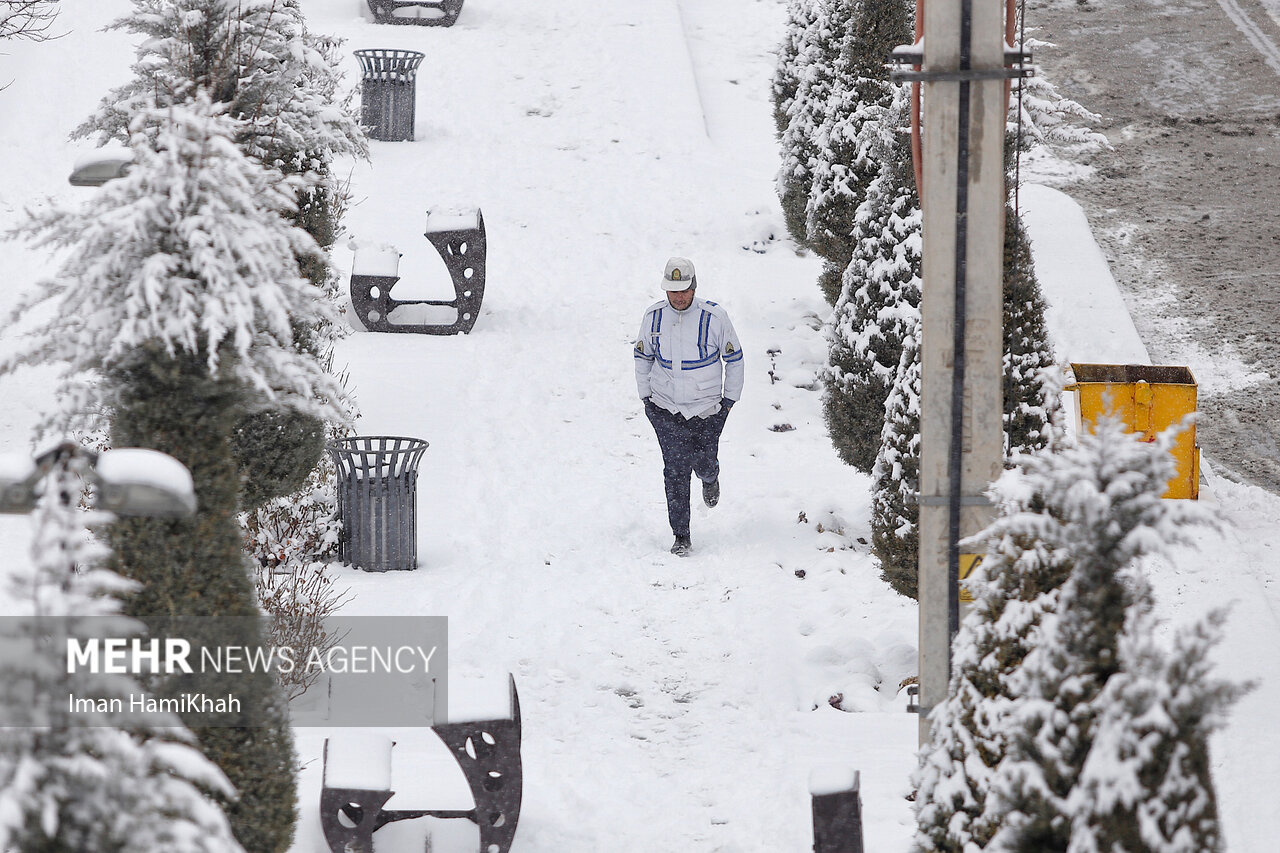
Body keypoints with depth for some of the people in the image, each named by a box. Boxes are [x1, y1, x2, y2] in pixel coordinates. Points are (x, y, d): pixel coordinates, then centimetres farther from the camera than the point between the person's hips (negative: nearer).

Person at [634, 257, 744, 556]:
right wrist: (645, 396, 7)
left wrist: (729, 399, 0)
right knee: (675, 471, -5)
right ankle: (681, 537, 2)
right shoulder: (654, 316, -6)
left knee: (704, 463, 10)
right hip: (666, 410, 1)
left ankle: (710, 479, 50)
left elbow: (734, 358, 0)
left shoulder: (714, 317, -13)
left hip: (707, 410, -1)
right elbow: (643, 356, 10)